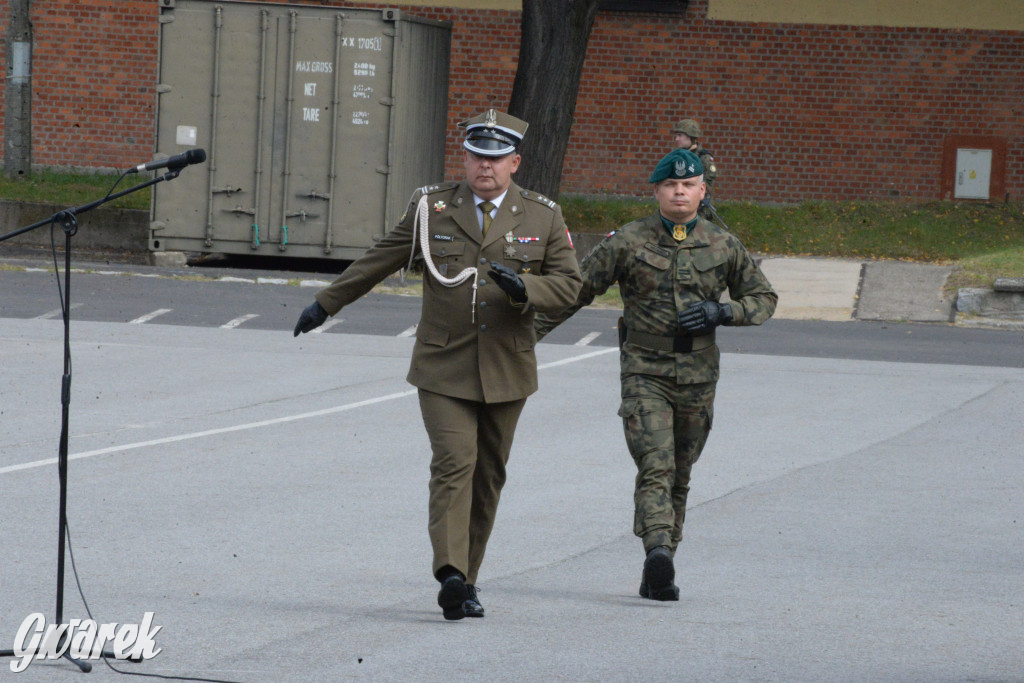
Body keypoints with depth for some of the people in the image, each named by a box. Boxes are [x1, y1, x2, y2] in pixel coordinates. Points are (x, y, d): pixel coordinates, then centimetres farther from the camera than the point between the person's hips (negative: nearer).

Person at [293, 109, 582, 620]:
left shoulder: (542, 218, 3)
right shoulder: (433, 208, 3)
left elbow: (567, 285, 4)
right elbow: (378, 261, 12)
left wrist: (524, 289, -18)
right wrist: (325, 304, 16)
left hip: (506, 369, 2)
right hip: (444, 367, -2)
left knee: (488, 474, 8)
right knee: (453, 463, -15)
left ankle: (466, 579, 19)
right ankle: (452, 579, -23)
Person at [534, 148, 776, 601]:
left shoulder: (723, 247, 5)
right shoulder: (627, 243, -1)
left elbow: (763, 298, 14)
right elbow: (577, 290, 5)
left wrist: (720, 312, -6)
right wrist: (527, 334, 2)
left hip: (697, 377, 3)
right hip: (644, 373, -3)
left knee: (679, 478, 9)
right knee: (655, 467, -20)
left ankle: (658, 577, 17)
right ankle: (658, 552, -36)